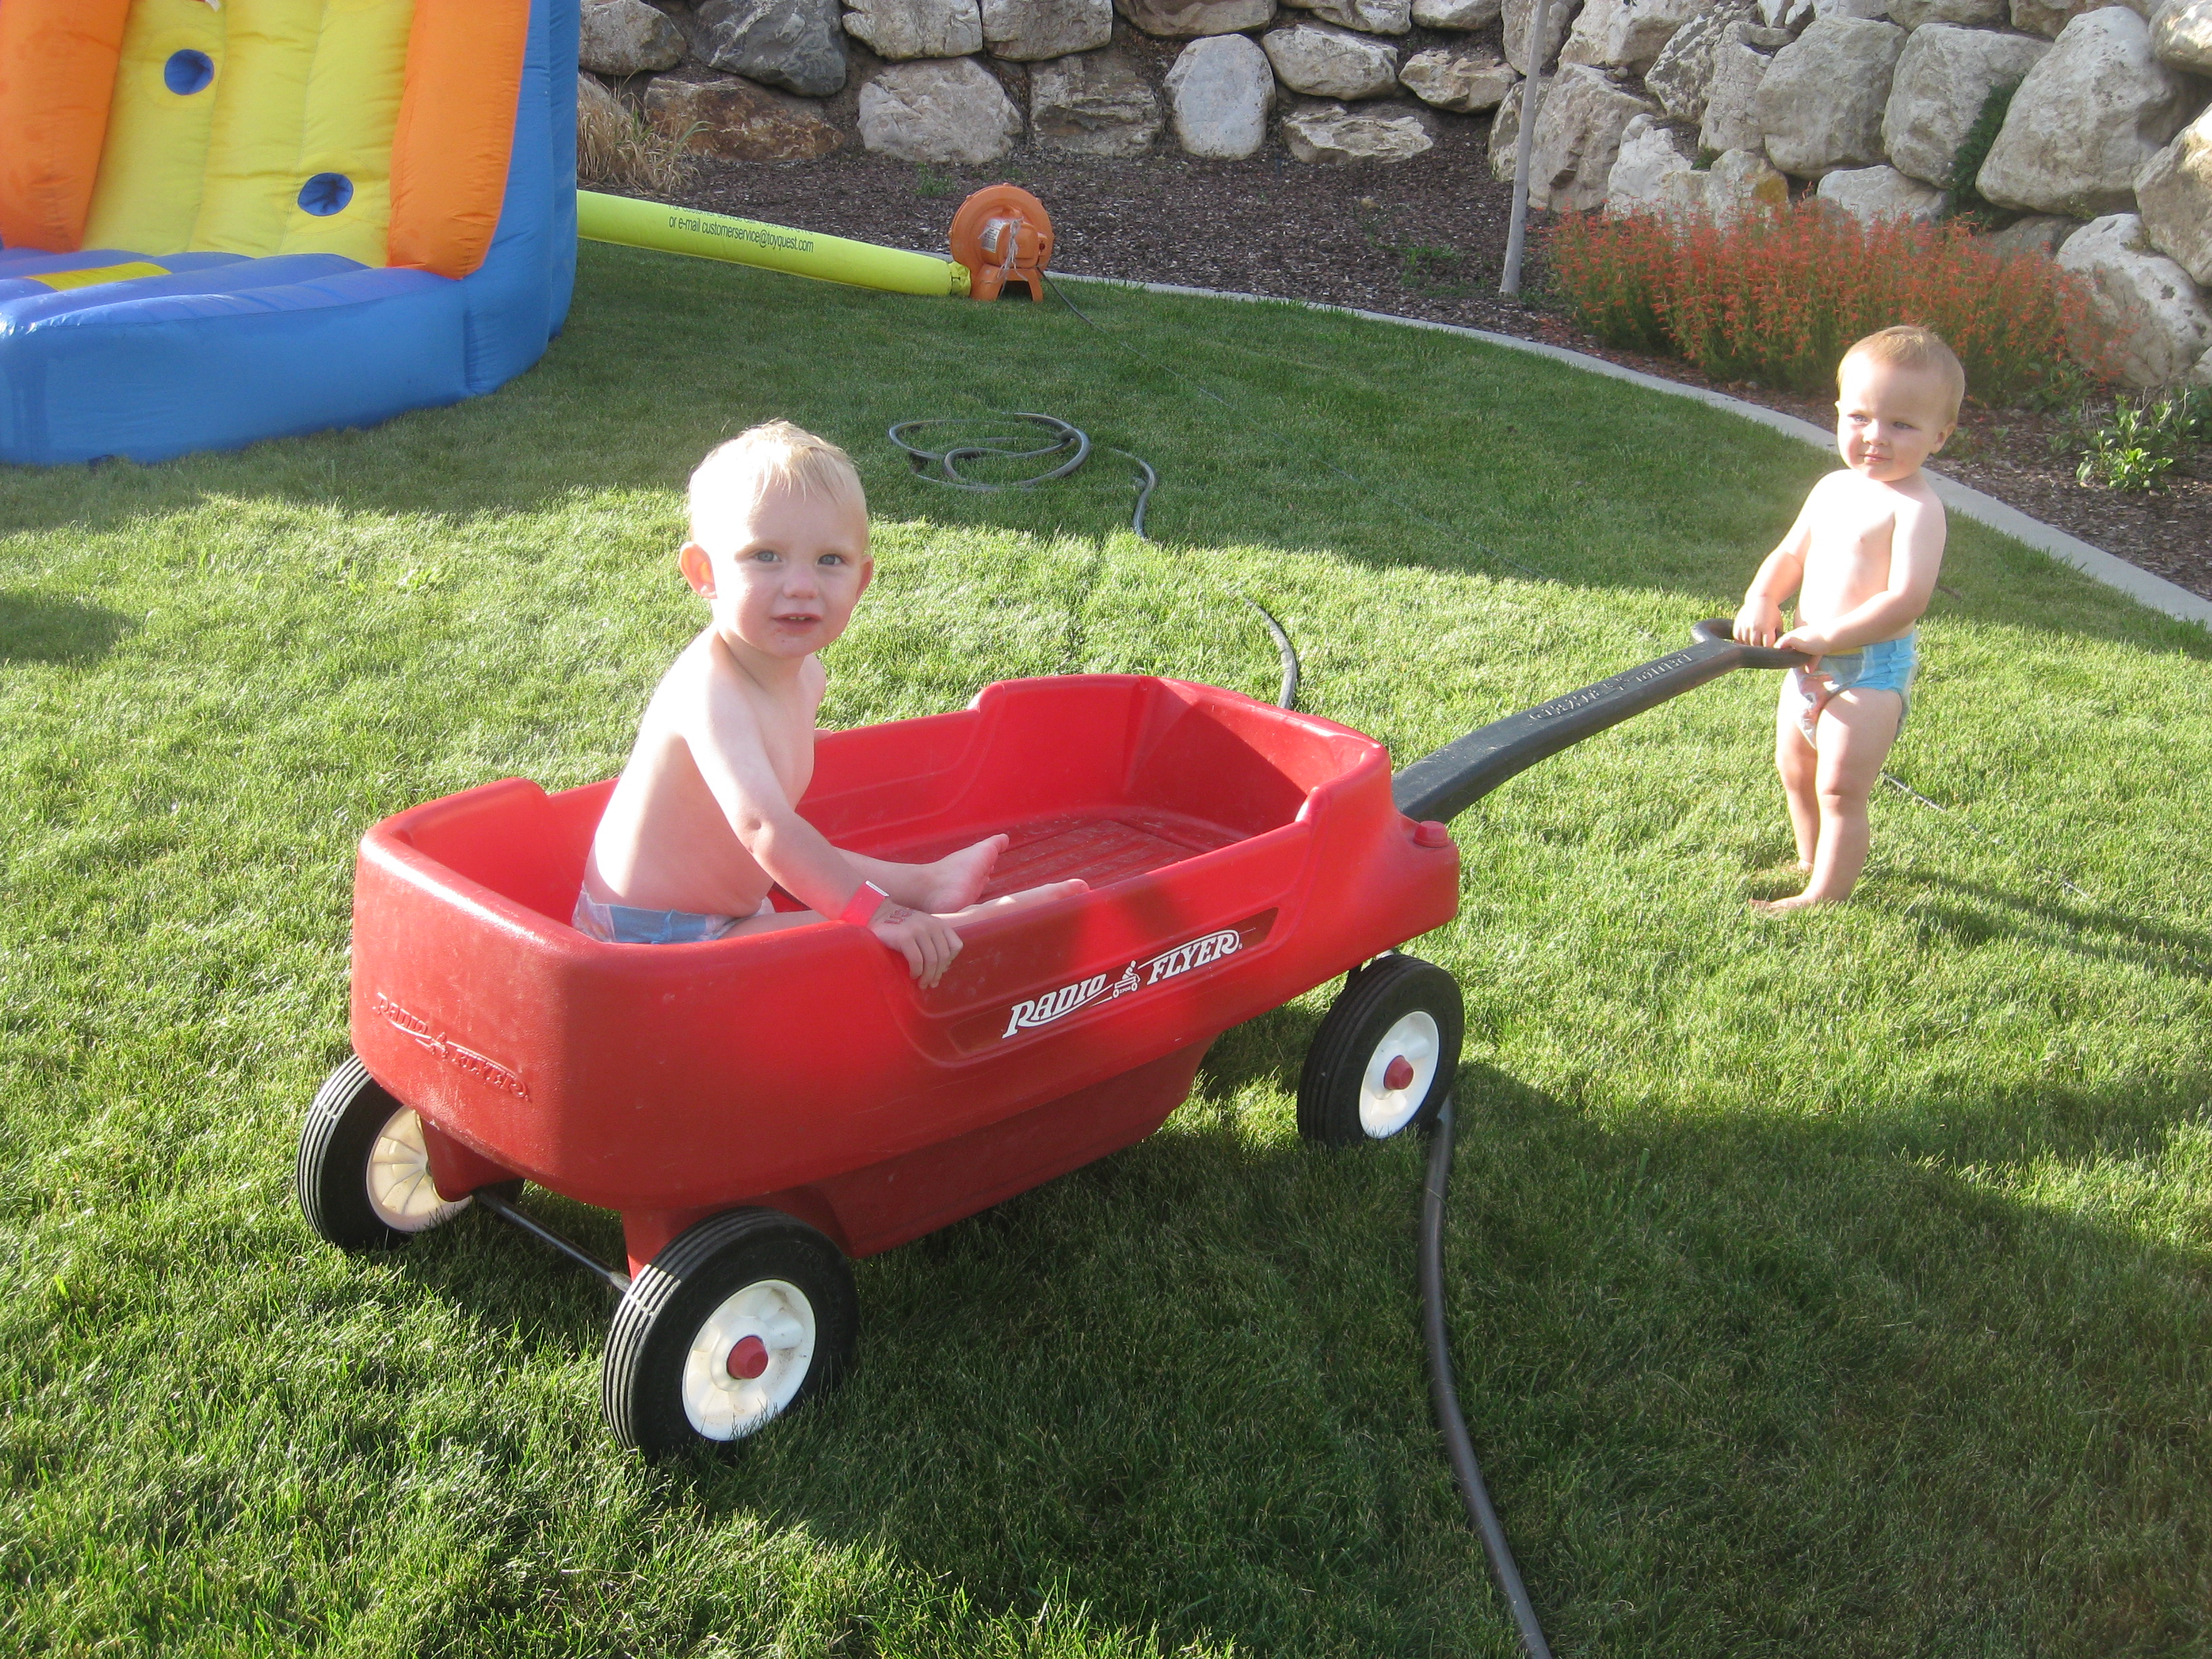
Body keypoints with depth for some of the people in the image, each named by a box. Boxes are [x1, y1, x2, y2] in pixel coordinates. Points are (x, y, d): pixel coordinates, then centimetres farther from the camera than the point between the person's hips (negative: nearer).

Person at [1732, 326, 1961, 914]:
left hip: (1872, 669, -9)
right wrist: (1761, 601, -5)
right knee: (1795, 769, 22)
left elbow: (1908, 598, -28)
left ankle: (1825, 895, 6)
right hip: (1811, 661, 9)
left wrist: (1829, 636, -30)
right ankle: (1810, 862, 43)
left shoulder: (1915, 507, -19)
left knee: (1840, 787, -7)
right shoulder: (1832, 488, 6)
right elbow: (1791, 554, 15)